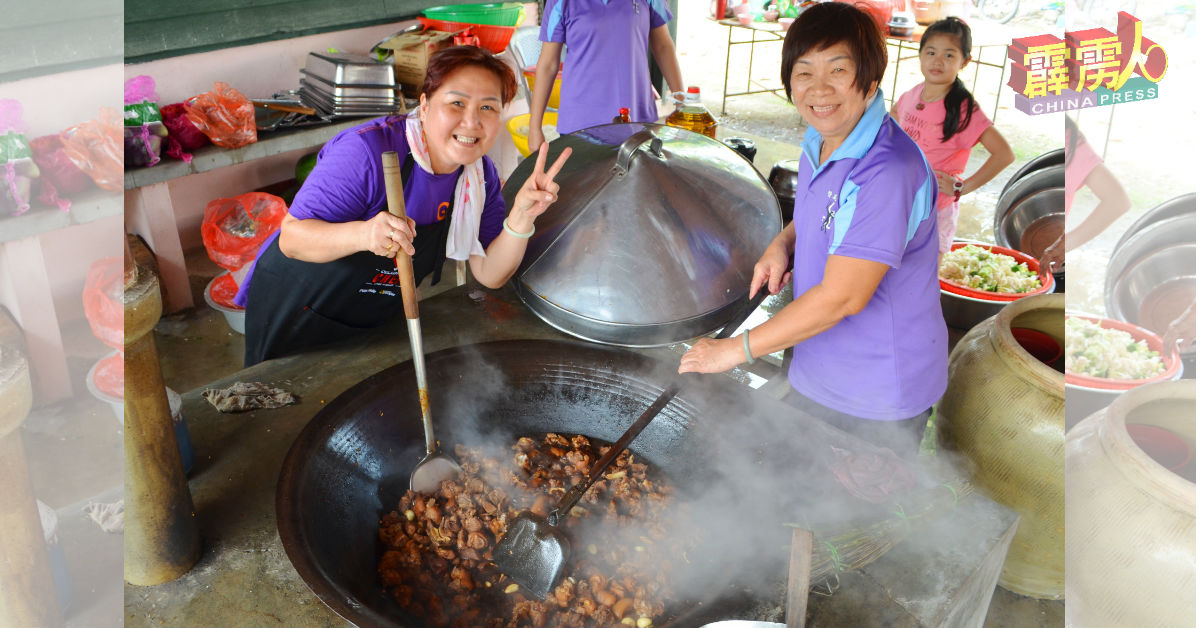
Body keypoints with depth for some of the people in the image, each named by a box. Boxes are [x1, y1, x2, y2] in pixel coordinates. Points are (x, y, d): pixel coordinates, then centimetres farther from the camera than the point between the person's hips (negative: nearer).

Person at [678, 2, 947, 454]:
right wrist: (784, 242, -2)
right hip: (816, 376, 8)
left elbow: (841, 296, -30)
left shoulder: (888, 171, -30)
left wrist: (737, 349, -22)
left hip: (882, 398, -8)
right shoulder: (819, 141, -1)